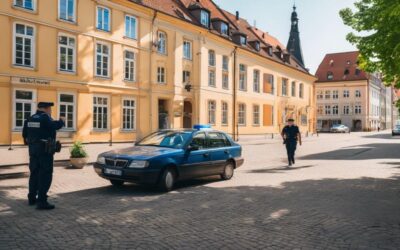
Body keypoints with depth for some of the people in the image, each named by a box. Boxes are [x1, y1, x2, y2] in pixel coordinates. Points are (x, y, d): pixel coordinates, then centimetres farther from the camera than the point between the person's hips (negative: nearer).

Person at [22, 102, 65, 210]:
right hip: (45, 150, -8)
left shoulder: (30, 119, 10)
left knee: (34, 174, 18)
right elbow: (54, 126, -29)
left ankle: (32, 198, 27)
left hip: (33, 149, 8)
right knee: (45, 175, -5)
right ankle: (41, 201, -7)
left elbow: (24, 134, 14)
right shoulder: (45, 117, -13)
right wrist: (61, 121, -11)